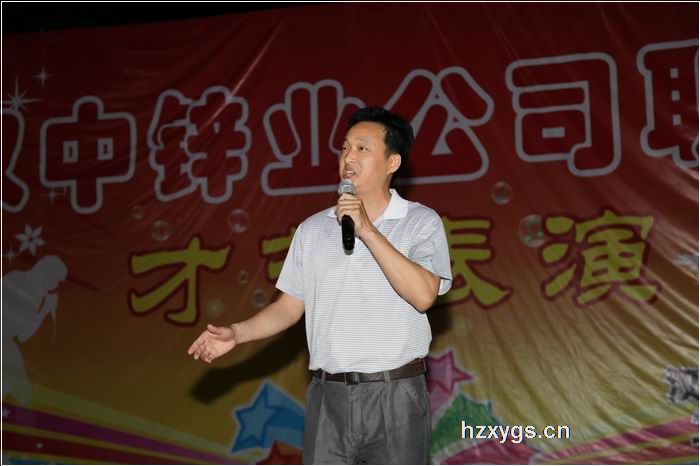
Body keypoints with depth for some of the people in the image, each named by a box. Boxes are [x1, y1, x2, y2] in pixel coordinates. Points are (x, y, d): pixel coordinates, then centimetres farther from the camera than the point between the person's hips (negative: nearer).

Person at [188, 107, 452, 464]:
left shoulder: (421, 222, -2)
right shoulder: (312, 229, 10)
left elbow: (423, 295, -17)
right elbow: (290, 305, 11)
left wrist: (367, 231, -18)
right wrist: (237, 333, -5)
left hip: (395, 395, -3)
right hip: (328, 395, 3)